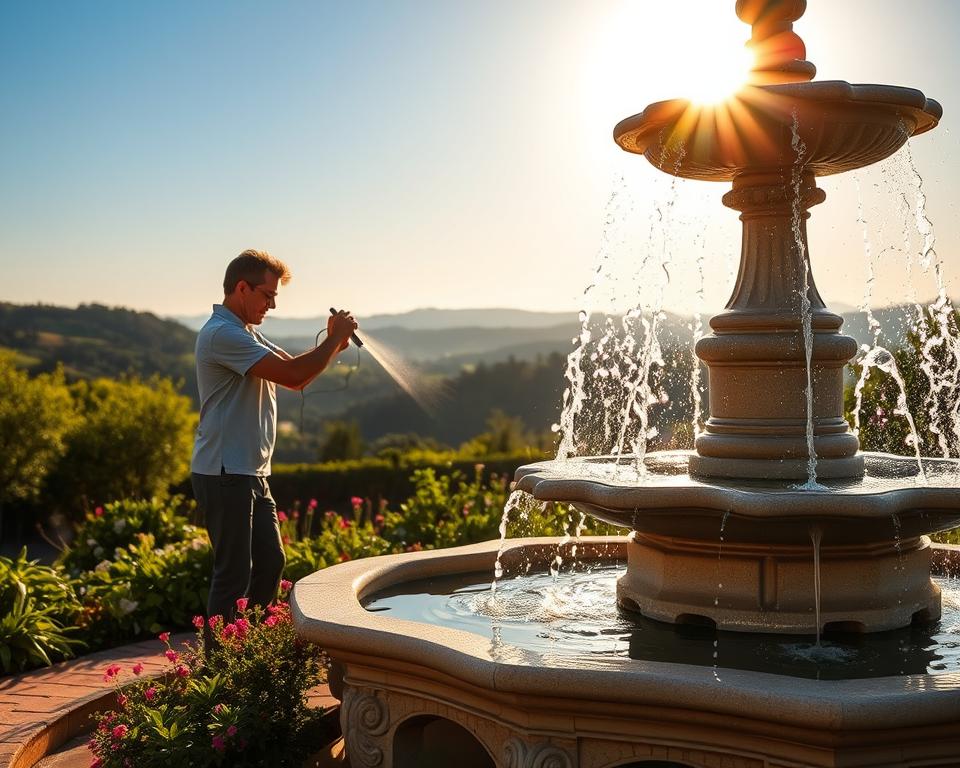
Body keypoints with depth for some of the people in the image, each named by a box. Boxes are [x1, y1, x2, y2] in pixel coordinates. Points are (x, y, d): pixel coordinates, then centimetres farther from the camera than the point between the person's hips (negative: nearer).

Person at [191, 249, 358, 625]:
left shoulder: (248, 333, 18)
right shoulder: (222, 334, -17)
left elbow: (297, 376, 16)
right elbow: (293, 375, -24)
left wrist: (333, 342, 0)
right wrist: (335, 339, -11)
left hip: (251, 474, 10)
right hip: (224, 474, -10)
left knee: (270, 562, 16)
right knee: (234, 574, -4)